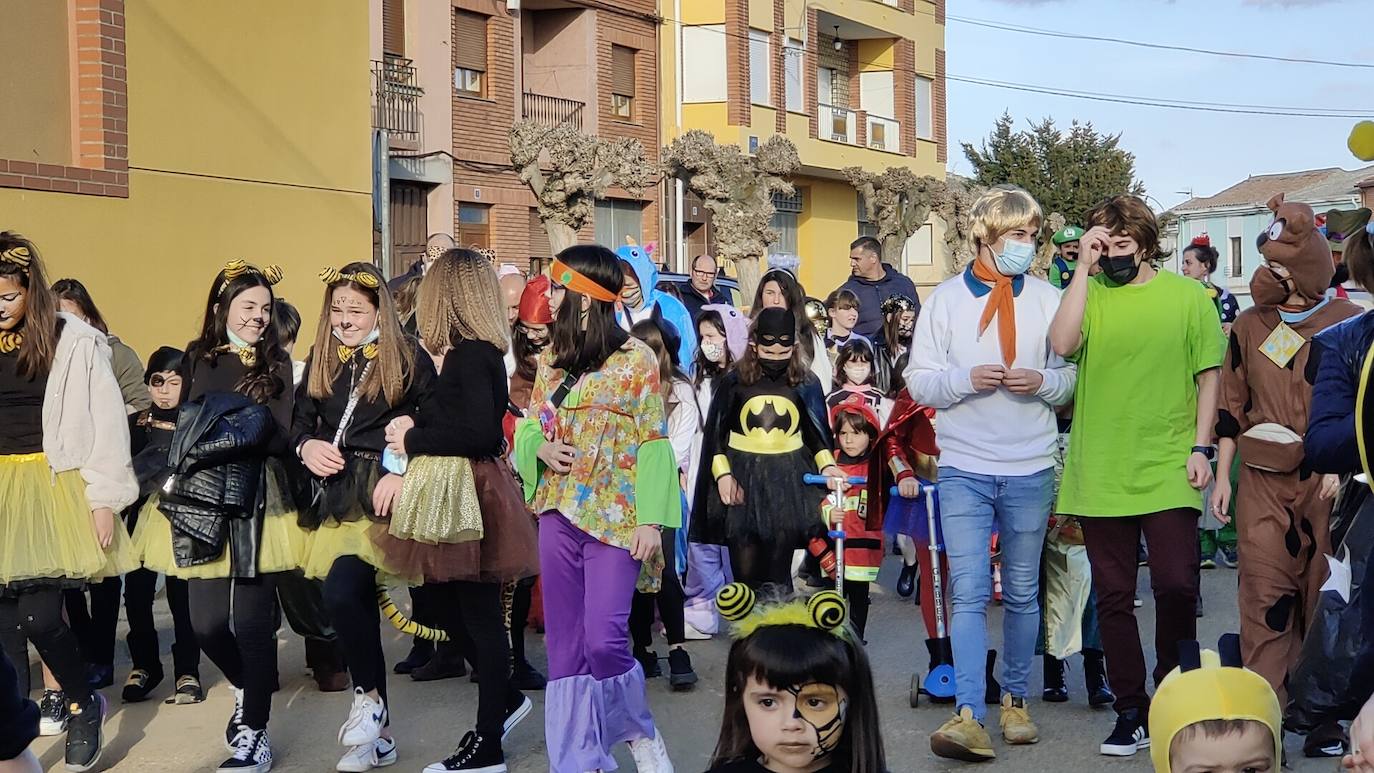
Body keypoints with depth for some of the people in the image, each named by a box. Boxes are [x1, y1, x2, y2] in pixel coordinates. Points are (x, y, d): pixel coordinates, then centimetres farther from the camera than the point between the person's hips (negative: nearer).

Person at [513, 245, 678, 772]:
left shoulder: (635, 358, -6)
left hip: (614, 516, -6)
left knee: (604, 640, -12)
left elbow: (653, 442, -7)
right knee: (564, 644, 7)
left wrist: (651, 518, -13)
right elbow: (529, 425, 17)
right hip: (558, 513, 6)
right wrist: (539, 448, -7)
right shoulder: (550, 359, 11)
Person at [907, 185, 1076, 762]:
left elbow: (1072, 379, 6)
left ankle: (1015, 699, 26)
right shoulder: (946, 299, 2)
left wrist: (1043, 382, -15)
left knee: (1022, 593, 11)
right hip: (964, 468, -1)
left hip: (1031, 470, 2)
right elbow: (918, 380, 1)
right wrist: (966, 379, -17)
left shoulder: (1048, 299, 5)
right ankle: (969, 714, -11)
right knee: (968, 591, -8)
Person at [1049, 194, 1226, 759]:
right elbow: (1063, 344, -14)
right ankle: (1131, 712, 20)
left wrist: (1200, 447, -3)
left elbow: (1208, 374, 5)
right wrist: (1085, 267, -10)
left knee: (1176, 585, -7)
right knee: (1113, 597, 7)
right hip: (1100, 474, 2)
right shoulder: (1089, 294, 6)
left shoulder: (1188, 296, 4)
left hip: (1168, 472, -1)